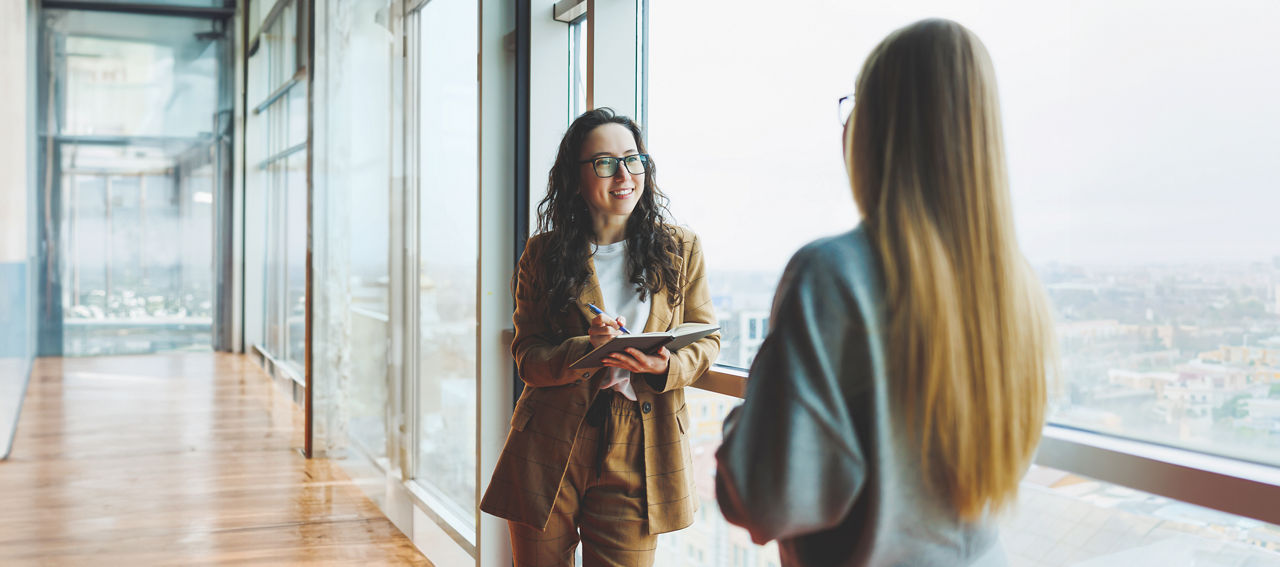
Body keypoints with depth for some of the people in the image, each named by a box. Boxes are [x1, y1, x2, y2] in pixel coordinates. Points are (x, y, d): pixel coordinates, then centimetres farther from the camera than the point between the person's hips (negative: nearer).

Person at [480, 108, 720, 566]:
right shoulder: (543, 254, 3)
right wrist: (585, 352, -20)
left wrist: (665, 365, -15)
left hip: (636, 458, 0)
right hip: (549, 455, 1)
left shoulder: (681, 249, 3)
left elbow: (705, 339, 7)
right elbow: (528, 356, 0)